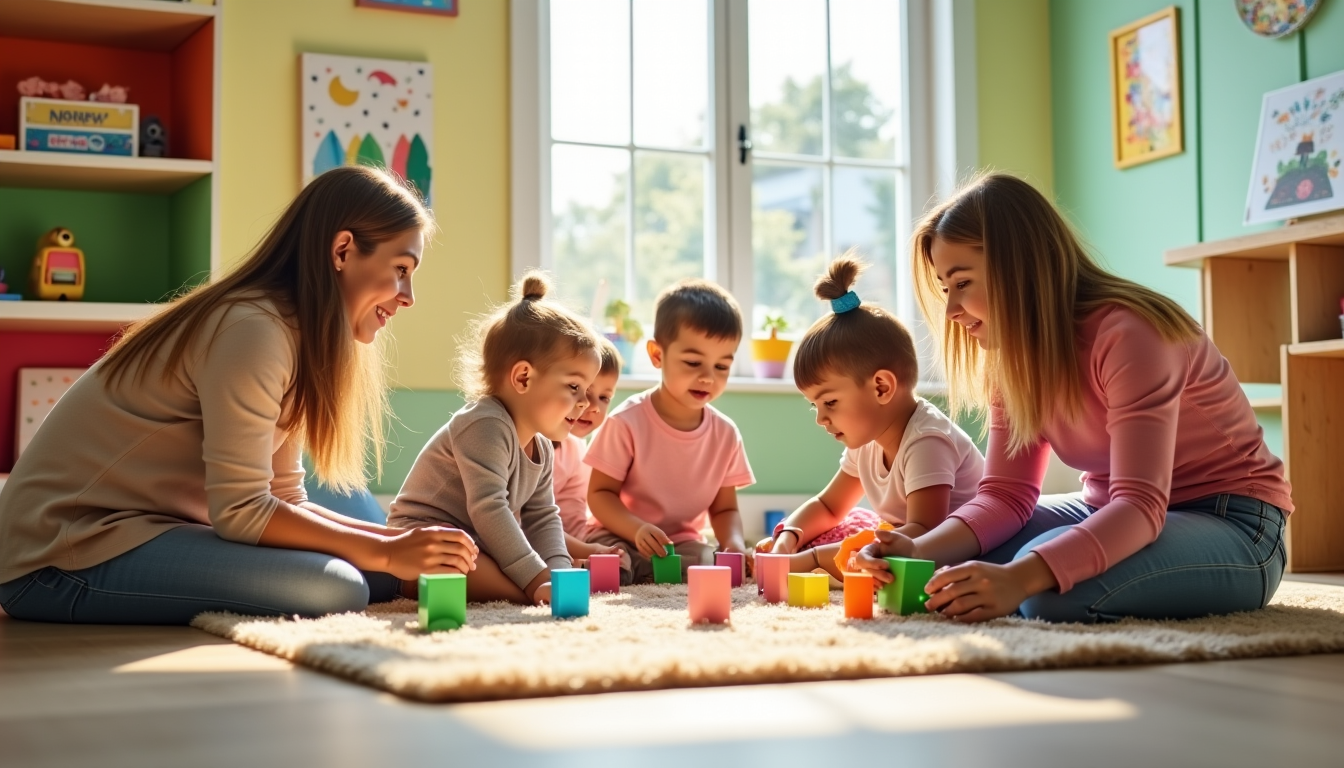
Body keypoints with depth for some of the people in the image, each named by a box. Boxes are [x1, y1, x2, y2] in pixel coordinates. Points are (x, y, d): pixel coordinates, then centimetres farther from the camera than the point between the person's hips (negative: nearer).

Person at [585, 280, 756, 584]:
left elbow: (724, 508, 11)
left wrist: (734, 542, -12)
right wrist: (636, 528, -28)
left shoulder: (725, 433, 2)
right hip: (621, 537, -4)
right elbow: (599, 493, -9)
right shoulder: (627, 421, -11)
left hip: (683, 545, 4)